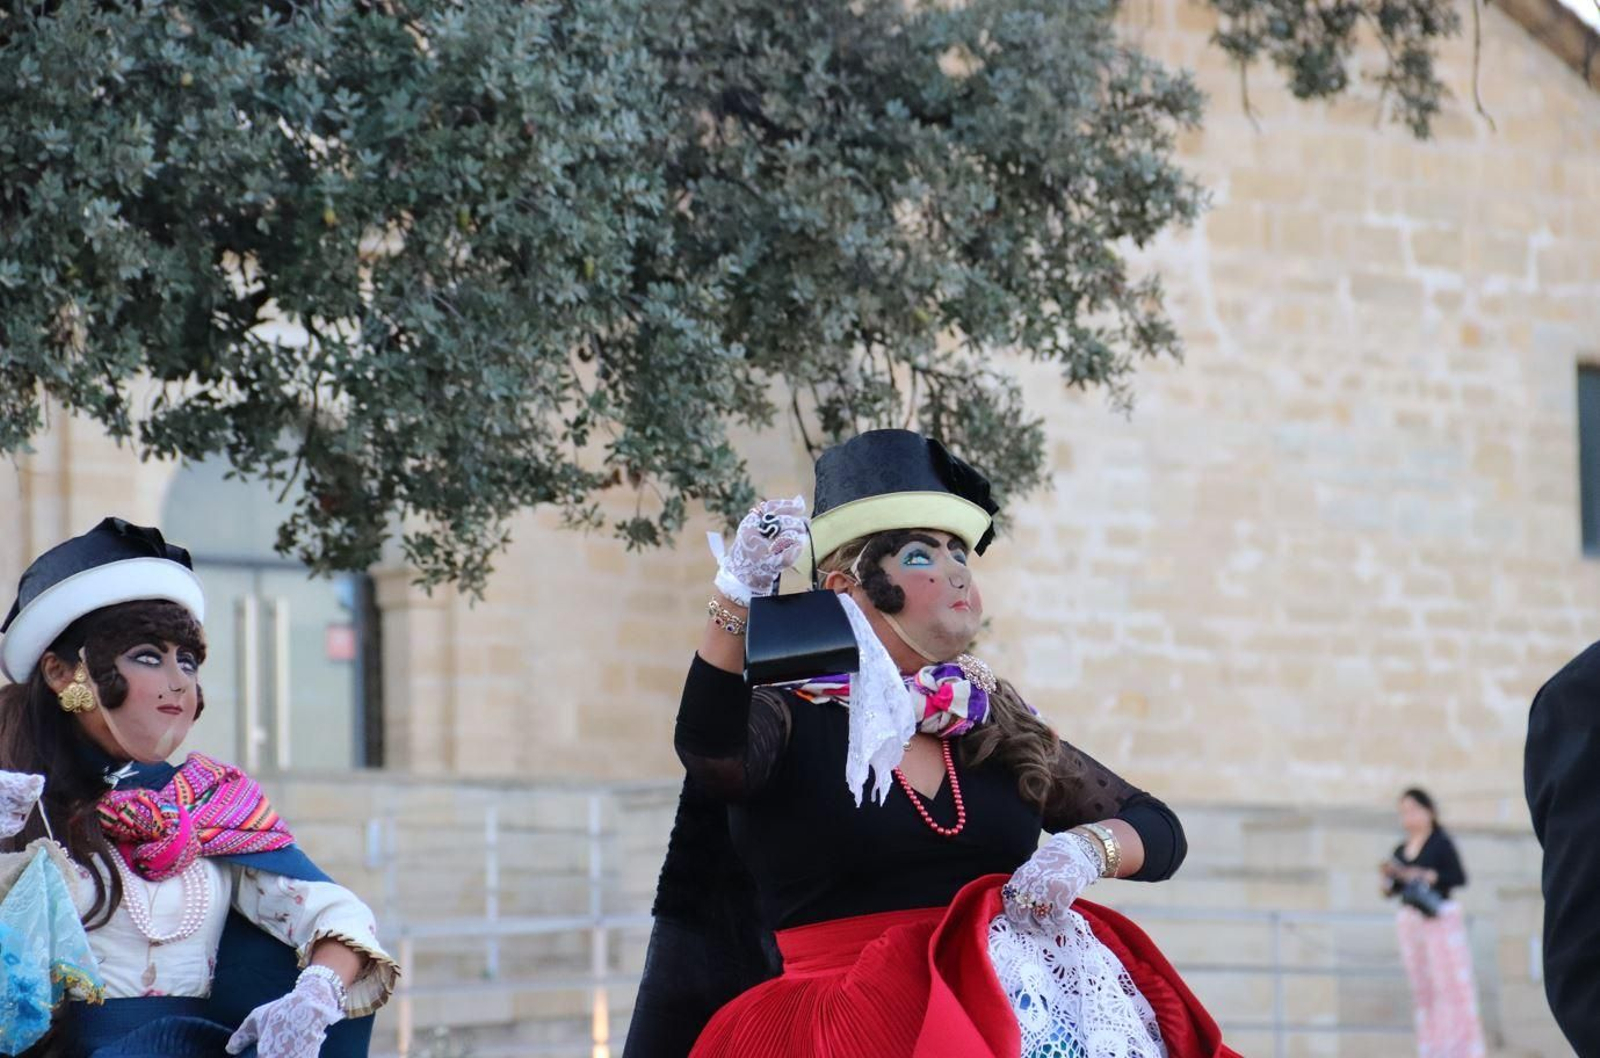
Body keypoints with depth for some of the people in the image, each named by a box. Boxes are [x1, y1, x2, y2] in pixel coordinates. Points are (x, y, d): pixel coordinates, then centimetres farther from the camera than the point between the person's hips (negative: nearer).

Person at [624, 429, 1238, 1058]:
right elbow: (708, 751, -21)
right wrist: (736, 599, -33)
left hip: (1010, 996, 5)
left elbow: (1158, 830, 18)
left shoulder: (995, 726, 16)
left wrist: (1084, 851, -3)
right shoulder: (788, 719, 2)